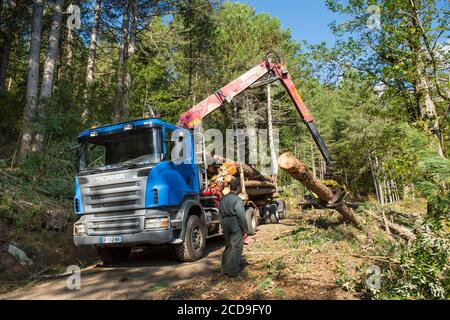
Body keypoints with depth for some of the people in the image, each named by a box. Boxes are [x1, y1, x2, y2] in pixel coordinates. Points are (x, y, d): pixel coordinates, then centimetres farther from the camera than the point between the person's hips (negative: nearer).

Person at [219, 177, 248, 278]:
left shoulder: (223, 199, 8)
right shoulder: (237, 200, -15)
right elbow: (241, 216, -16)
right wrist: (245, 229, -8)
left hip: (226, 227, 7)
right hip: (236, 227, -7)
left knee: (228, 247, 19)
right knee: (236, 248, 1)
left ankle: (225, 269, 27)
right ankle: (233, 272, 4)